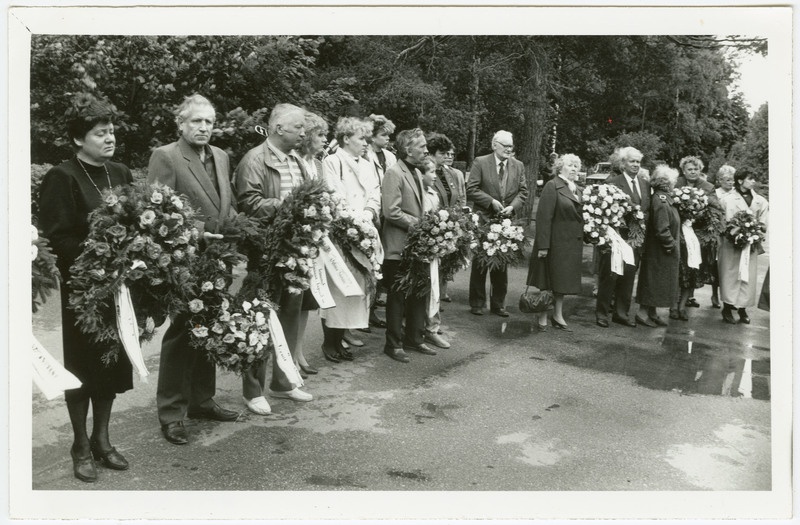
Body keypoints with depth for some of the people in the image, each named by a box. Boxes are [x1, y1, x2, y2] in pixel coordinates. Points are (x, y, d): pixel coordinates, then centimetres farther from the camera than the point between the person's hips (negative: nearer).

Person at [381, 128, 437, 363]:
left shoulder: (417, 173, 14)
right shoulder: (394, 173, -14)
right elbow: (391, 211, -21)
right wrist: (418, 224, -16)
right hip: (399, 246, -8)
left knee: (419, 294, 14)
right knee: (397, 297, 3)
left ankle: (414, 338, 27)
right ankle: (394, 344, 15)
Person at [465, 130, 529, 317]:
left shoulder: (518, 166, 8)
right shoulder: (480, 163, -4)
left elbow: (523, 191, 8)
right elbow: (471, 189, -8)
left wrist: (513, 206, -9)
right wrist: (491, 201, -16)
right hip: (484, 219, -3)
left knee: (502, 265, 9)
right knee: (480, 264, 4)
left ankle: (498, 304, 19)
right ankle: (477, 303, 15)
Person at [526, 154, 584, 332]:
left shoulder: (576, 189, 14)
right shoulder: (552, 186, -10)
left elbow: (579, 216, 14)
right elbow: (544, 217, -16)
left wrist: (580, 242, 6)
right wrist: (543, 245, -21)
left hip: (571, 244, 7)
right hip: (555, 242, -7)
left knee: (562, 281, 14)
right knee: (548, 279, 3)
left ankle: (558, 316, 24)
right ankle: (543, 318, 15)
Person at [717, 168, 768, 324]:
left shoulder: (760, 201, 7)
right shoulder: (728, 199, -3)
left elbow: (762, 224, 7)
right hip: (731, 244, -3)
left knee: (748, 276, 4)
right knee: (730, 275, 0)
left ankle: (742, 309, 13)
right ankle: (727, 309, 7)